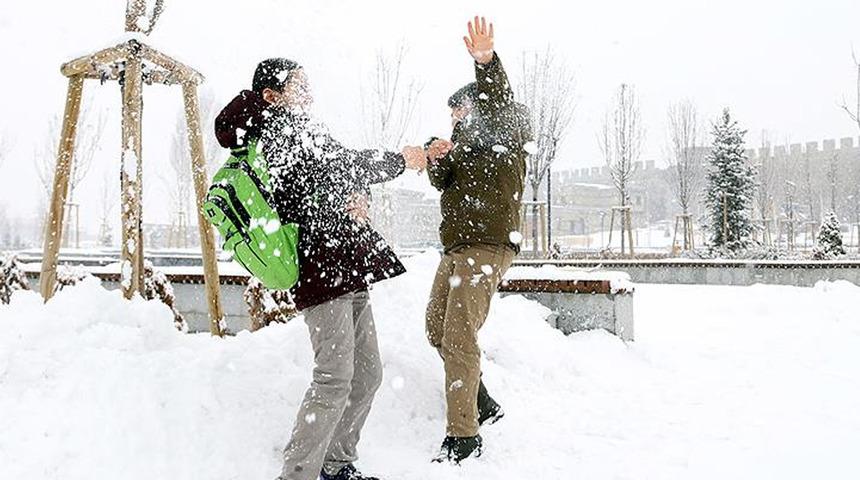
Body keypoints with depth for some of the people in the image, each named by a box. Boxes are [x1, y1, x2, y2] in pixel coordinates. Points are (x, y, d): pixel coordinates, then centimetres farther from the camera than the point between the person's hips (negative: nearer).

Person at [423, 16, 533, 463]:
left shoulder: (505, 132, -1)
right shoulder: (467, 140, 23)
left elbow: (498, 104, -24)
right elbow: (443, 183, 14)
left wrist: (487, 62, -43)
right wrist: (437, 161, -9)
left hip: (488, 246, -10)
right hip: (456, 247, 10)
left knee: (459, 337, -14)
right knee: (438, 330, 15)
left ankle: (463, 434, -8)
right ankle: (483, 405, 27)